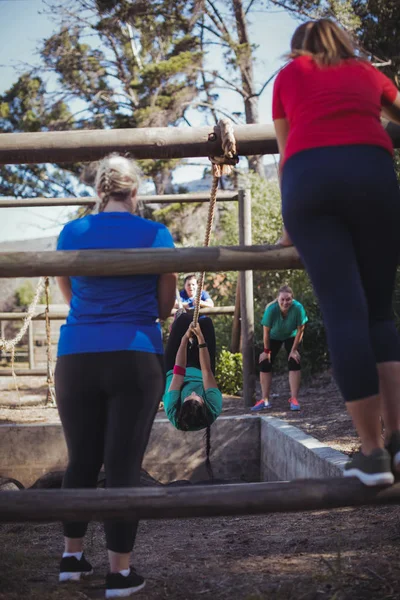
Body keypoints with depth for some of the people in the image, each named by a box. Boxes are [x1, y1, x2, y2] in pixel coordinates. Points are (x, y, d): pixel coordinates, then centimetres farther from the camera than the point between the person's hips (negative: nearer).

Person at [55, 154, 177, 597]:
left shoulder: (71, 233, 5)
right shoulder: (155, 235, -1)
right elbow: (166, 305, 6)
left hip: (77, 358, 2)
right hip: (136, 358, -2)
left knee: (81, 460, 15)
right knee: (124, 464, 1)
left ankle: (72, 557, 25)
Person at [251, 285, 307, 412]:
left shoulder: (298, 308, -35)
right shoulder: (271, 309, -35)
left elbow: (300, 330, -22)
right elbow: (266, 331, -23)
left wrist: (294, 350, -18)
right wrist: (266, 351, -15)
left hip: (292, 336, -1)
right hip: (274, 337, 1)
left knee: (294, 362, -16)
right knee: (265, 363, -5)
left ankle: (293, 399, -12)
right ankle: (265, 400, 3)